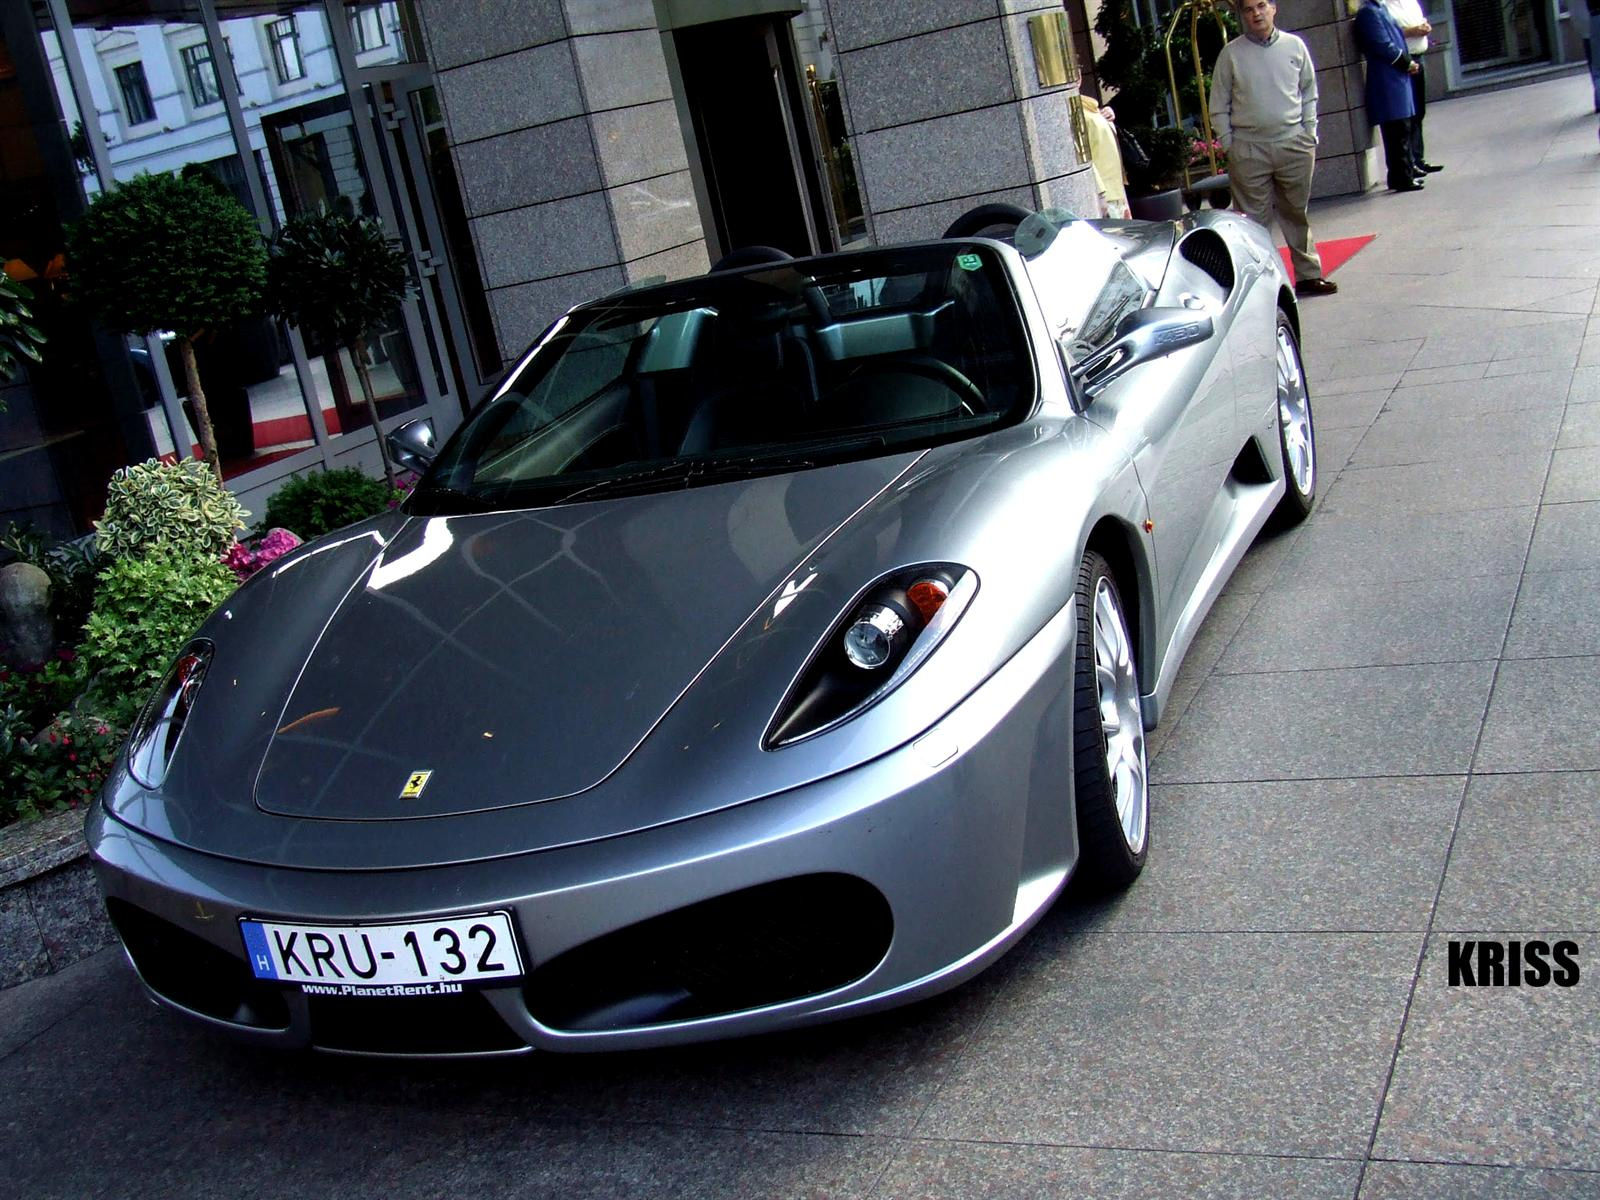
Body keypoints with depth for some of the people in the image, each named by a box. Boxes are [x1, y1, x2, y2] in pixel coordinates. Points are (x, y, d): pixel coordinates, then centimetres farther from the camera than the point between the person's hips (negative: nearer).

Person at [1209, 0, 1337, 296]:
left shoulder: (1294, 46, 5)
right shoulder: (1231, 54, 0)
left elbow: (1309, 94, 13)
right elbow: (1219, 106, 4)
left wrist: (1309, 134, 6)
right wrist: (1229, 144, -2)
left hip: (1294, 145, 2)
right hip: (1249, 150, -2)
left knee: (1297, 213, 9)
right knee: (1253, 218, 0)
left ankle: (1308, 275, 17)